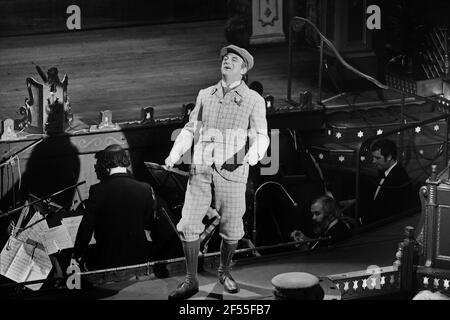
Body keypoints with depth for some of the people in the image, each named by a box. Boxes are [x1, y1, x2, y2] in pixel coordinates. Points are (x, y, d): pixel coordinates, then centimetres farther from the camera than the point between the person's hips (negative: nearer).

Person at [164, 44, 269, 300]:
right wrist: (174, 155, 1)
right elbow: (190, 130, 16)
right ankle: (191, 281, 5)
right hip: (201, 169, 2)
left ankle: (224, 271, 28)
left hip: (232, 171, -2)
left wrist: (254, 154, -25)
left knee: (231, 226, 3)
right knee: (189, 224, -4)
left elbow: (260, 136, -3)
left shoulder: (254, 100, 5)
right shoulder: (205, 95, 15)